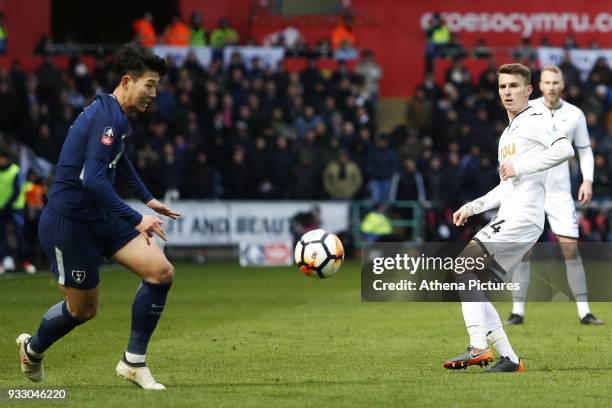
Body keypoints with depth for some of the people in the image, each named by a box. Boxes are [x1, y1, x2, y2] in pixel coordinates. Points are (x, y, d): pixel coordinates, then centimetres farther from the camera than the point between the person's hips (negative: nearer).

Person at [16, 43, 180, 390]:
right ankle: (33, 348, 37)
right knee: (84, 309, 5)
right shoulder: (107, 118, -23)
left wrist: (147, 198, 34)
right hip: (69, 223, -9)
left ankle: (134, 362, 3)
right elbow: (93, 180, -33)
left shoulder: (118, 116, 8)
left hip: (100, 217, 9)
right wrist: (136, 220, -34)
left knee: (162, 273, -6)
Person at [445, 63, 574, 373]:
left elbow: (565, 149, -24)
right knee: (471, 282, 6)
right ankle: (508, 358, 5)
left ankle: (478, 346, -20)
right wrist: (471, 207, 24)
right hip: (509, 219, 10)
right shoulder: (508, 133, 26)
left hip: (521, 217, -10)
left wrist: (520, 166, -20)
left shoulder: (535, 121, -4)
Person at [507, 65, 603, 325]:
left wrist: (587, 180, -1)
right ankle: (518, 311, 3)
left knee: (571, 249, -5)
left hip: (559, 191, 1)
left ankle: (584, 312, 0)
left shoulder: (575, 115, 3)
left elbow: (585, 150, 12)